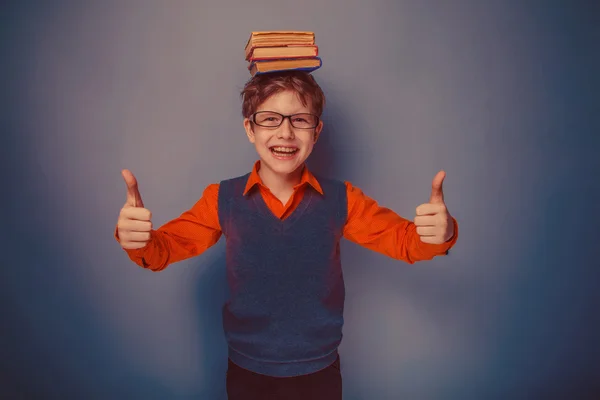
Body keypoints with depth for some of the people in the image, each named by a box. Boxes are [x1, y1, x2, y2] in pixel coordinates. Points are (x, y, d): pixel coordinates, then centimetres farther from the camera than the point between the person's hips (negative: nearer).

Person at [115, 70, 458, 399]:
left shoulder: (341, 200, -10)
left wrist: (440, 233, -27)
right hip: (247, 372, 0)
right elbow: (165, 247, -3)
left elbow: (404, 239, -4)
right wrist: (136, 238, -27)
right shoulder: (222, 200, -10)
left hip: (319, 371, 0)